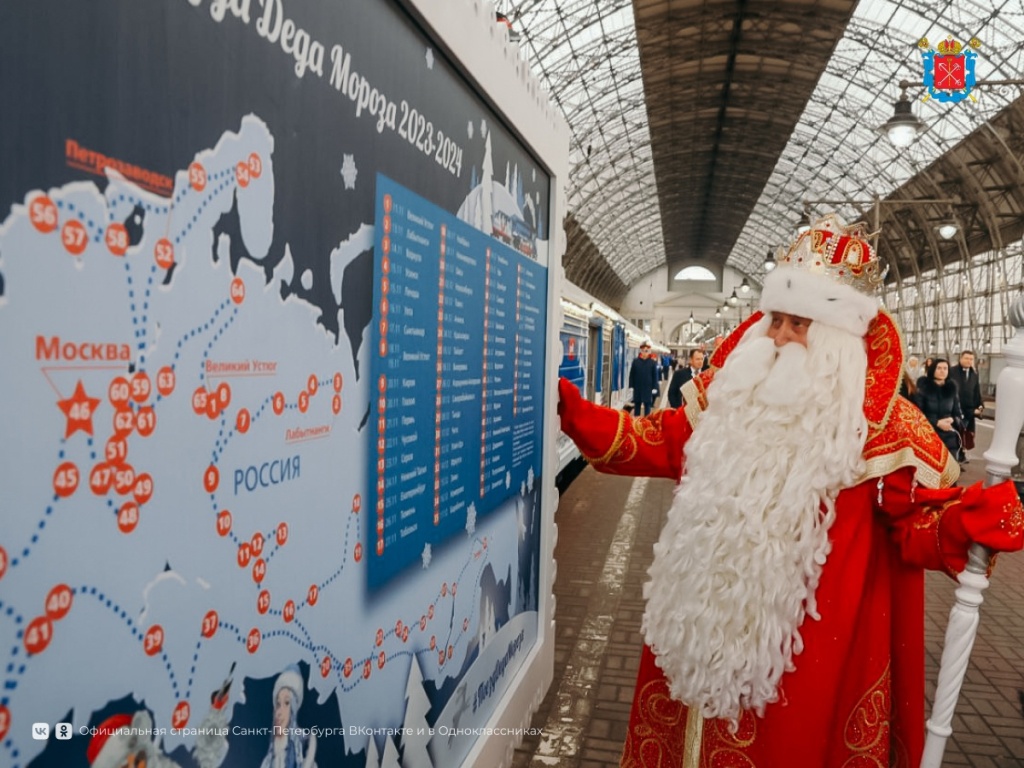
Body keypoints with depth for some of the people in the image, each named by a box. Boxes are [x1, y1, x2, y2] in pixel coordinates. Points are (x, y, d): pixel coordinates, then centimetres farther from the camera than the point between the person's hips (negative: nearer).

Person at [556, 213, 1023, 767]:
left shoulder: (882, 420, -10)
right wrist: (572, 411, -5)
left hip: (804, 646, -4)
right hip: (703, 622, 4)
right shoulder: (730, 388, 1)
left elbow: (919, 526, -9)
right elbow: (663, 446, 4)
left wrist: (974, 518, -31)